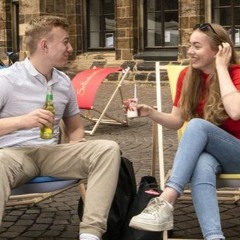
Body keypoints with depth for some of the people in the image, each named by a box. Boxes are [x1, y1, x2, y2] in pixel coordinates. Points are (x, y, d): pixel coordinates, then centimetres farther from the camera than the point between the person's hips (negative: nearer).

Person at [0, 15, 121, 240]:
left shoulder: (64, 82, 13)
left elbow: (75, 128, 23)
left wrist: (76, 156, 1)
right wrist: (23, 121, -24)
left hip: (51, 153, 6)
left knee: (108, 149, -18)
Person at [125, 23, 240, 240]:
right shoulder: (188, 76, 4)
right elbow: (177, 121, 6)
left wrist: (221, 67, -22)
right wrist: (151, 113, -14)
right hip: (205, 151, 3)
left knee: (198, 125, -34)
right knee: (201, 166, -37)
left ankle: (165, 203, -44)